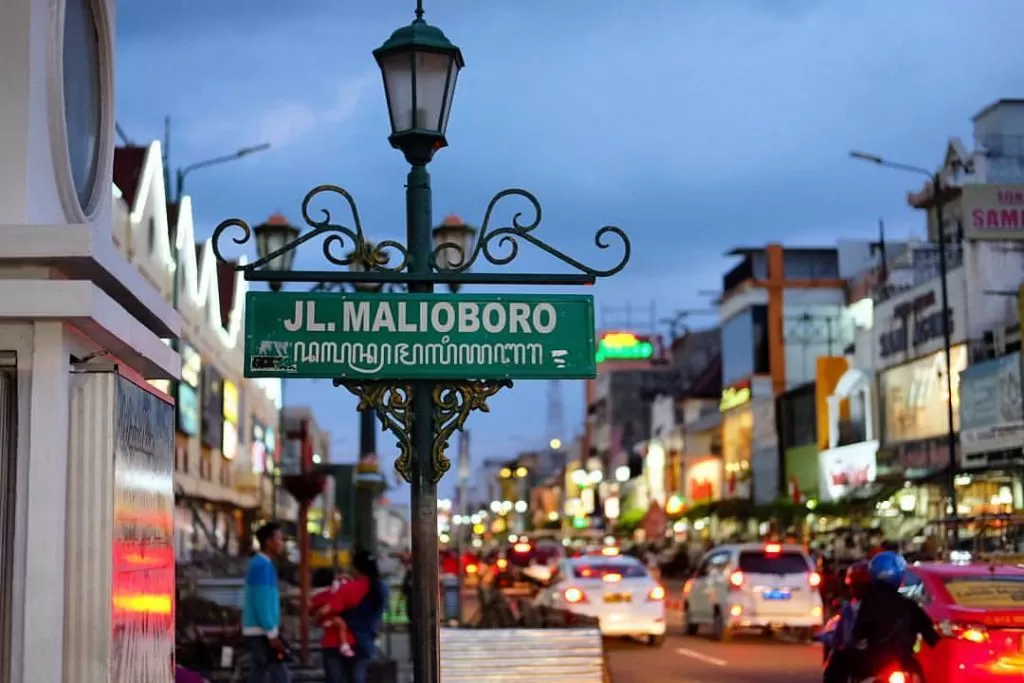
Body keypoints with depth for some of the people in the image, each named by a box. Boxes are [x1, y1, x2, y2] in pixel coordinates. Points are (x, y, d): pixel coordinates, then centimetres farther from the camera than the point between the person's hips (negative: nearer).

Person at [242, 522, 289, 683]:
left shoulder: (258, 563, 15)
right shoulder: (263, 565, -15)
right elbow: (262, 603, -20)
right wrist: (272, 634, -19)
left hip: (256, 632, 10)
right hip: (262, 633, -10)